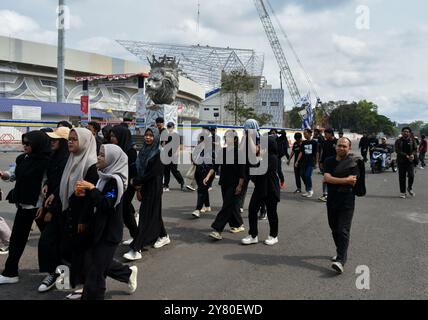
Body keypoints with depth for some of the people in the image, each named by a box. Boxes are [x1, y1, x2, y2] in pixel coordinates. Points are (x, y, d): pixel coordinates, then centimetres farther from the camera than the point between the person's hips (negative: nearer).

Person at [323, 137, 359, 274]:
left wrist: (334, 180, -11)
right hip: (332, 200, 5)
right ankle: (341, 253, 34)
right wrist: (345, 180, -14)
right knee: (334, 228, 15)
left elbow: (352, 182, -17)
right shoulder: (329, 161, 7)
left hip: (347, 201, -5)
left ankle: (341, 260, -15)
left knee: (343, 230, -11)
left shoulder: (353, 163, -5)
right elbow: (326, 178, -9)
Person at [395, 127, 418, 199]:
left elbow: (416, 149, 5)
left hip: (411, 161, 0)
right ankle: (403, 192, 11)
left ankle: (410, 188, 13)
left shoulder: (412, 141, 12)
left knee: (411, 175, -14)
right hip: (401, 161, 0)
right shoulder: (398, 141, 6)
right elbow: (397, 150, -6)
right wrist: (406, 156, -17)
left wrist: (413, 155, -18)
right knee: (402, 177, 1)